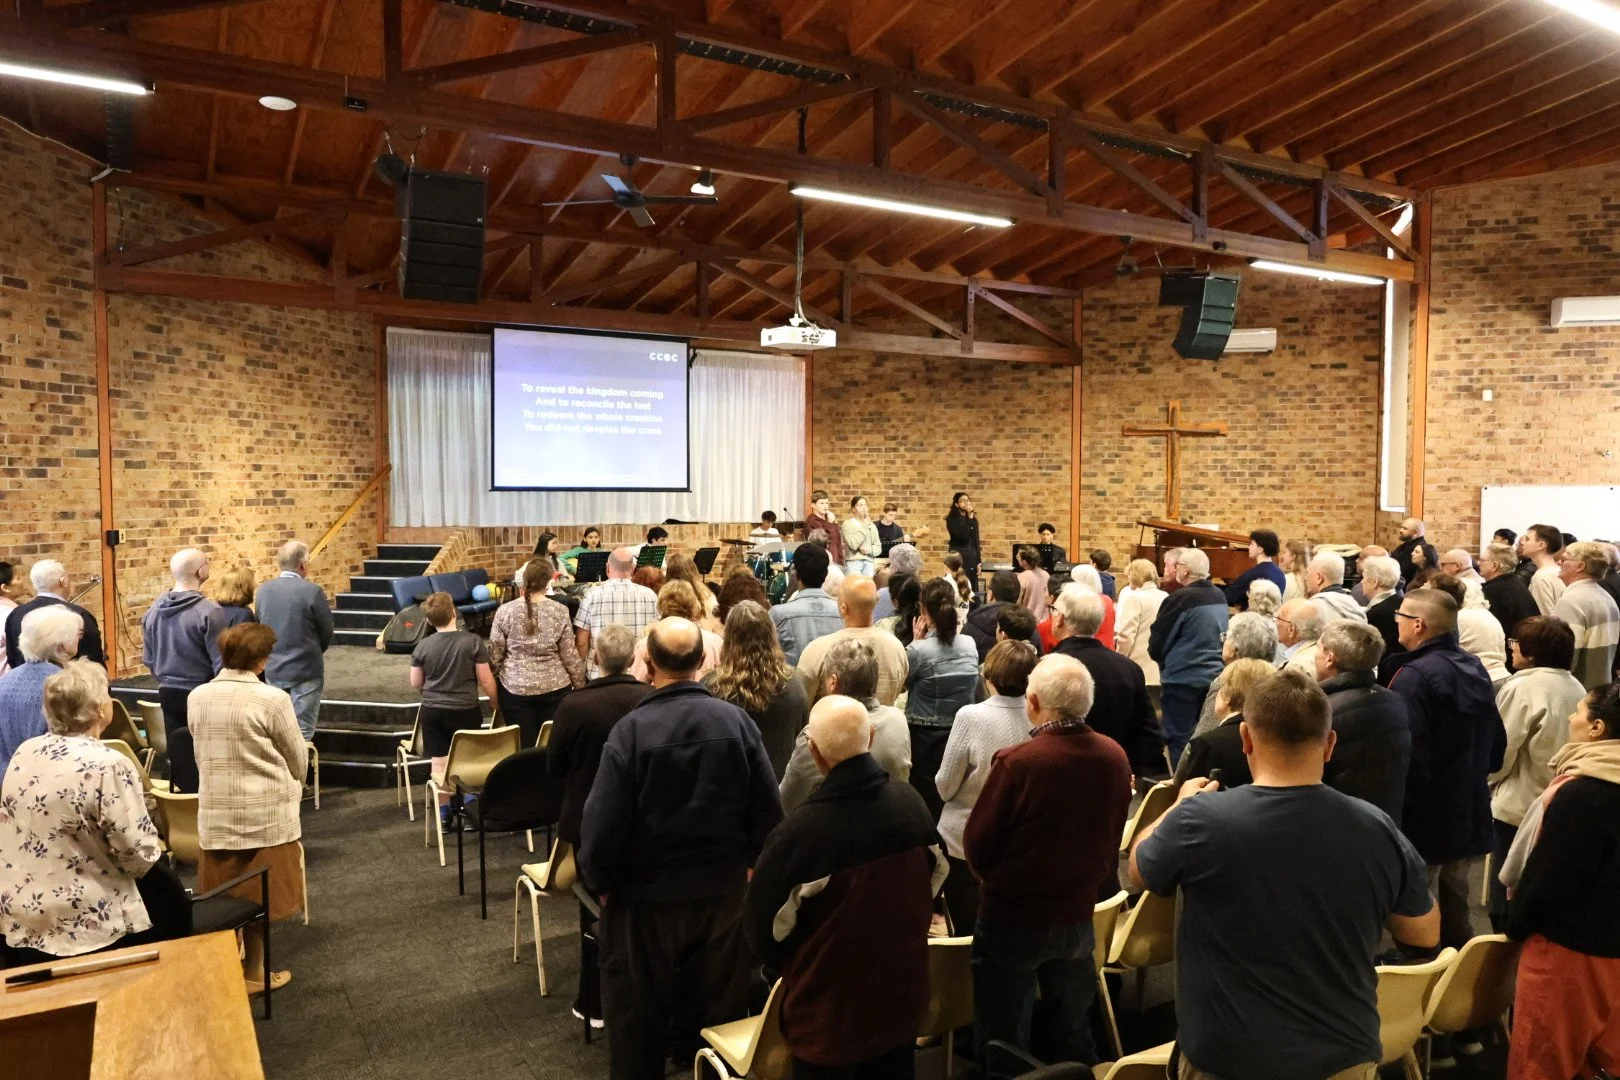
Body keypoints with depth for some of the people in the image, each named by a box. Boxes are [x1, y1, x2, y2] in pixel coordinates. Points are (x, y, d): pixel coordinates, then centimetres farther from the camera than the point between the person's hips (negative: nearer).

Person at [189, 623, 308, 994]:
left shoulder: (197, 697, 1)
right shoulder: (272, 699, -14)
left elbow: (201, 755, 13)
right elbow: (299, 762, -4)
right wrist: (290, 784, 18)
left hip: (215, 813, 5)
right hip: (266, 814, -4)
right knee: (259, 896, 8)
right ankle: (253, 972, 19)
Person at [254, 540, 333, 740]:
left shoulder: (262, 590, 0)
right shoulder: (312, 591, -16)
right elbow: (327, 631, -7)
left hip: (273, 671, 5)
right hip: (306, 671, -5)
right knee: (302, 733, 2)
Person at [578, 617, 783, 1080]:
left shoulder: (631, 729, -21)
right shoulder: (736, 720, -13)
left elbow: (603, 821, -18)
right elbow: (768, 808, -7)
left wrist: (599, 881, 0)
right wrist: (749, 861, 10)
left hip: (647, 895, -2)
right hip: (722, 889, 3)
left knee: (639, 1018, 19)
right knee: (719, 1010, 22)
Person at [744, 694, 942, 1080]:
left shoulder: (799, 831, -30)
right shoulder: (912, 803, -11)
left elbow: (762, 922, -16)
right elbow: (934, 877, 6)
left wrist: (785, 970, 6)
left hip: (829, 1008, -5)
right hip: (903, 991, 5)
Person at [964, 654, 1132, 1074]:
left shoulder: (1017, 762, -27)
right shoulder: (1115, 757, -11)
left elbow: (976, 844, -16)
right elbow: (1110, 837, 4)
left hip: (1014, 917, -4)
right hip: (1080, 914, 5)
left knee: (1003, 1039, 15)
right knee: (1072, 1031, 24)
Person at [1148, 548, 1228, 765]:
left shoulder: (1180, 599, -17)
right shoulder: (1219, 597, 4)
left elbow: (1156, 645, -11)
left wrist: (1165, 661, 9)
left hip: (1183, 680, -7)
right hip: (1214, 678, 7)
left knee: (1180, 740, 3)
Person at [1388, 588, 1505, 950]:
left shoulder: (1414, 676, -21)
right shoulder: (1475, 668, 7)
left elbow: (1408, 754, -25)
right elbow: (1497, 743, 16)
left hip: (1424, 818, -9)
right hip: (1470, 813, 9)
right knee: (1455, 912, 20)